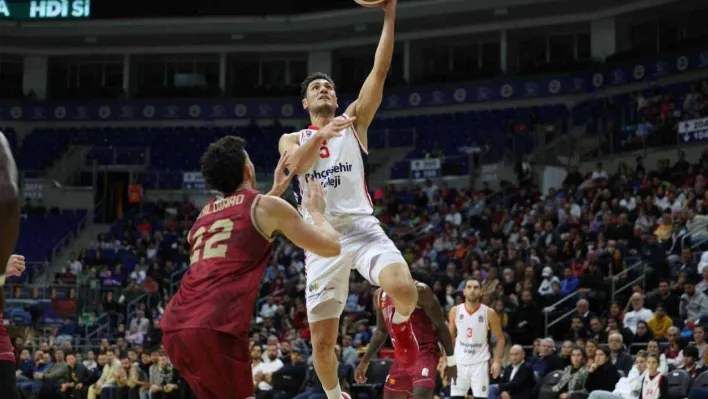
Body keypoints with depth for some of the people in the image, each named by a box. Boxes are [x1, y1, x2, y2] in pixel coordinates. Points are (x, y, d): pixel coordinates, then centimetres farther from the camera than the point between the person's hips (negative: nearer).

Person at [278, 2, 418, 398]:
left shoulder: (355, 121, 15)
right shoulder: (292, 139, 16)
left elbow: (380, 72, 2)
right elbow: (298, 164, -9)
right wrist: (321, 135, -28)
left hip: (362, 227, -1)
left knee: (404, 289, -30)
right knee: (322, 342, -1)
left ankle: (400, 323, 7)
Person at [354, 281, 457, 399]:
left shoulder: (419, 291, -12)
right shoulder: (379, 295, 9)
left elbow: (440, 326, -9)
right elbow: (381, 331, 21)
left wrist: (450, 361, -8)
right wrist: (364, 362, 18)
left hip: (424, 353, -8)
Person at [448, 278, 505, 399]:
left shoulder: (489, 313, -6)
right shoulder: (455, 311, 0)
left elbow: (500, 339, 0)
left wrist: (497, 361, -12)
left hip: (480, 363, -2)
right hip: (459, 362, 2)